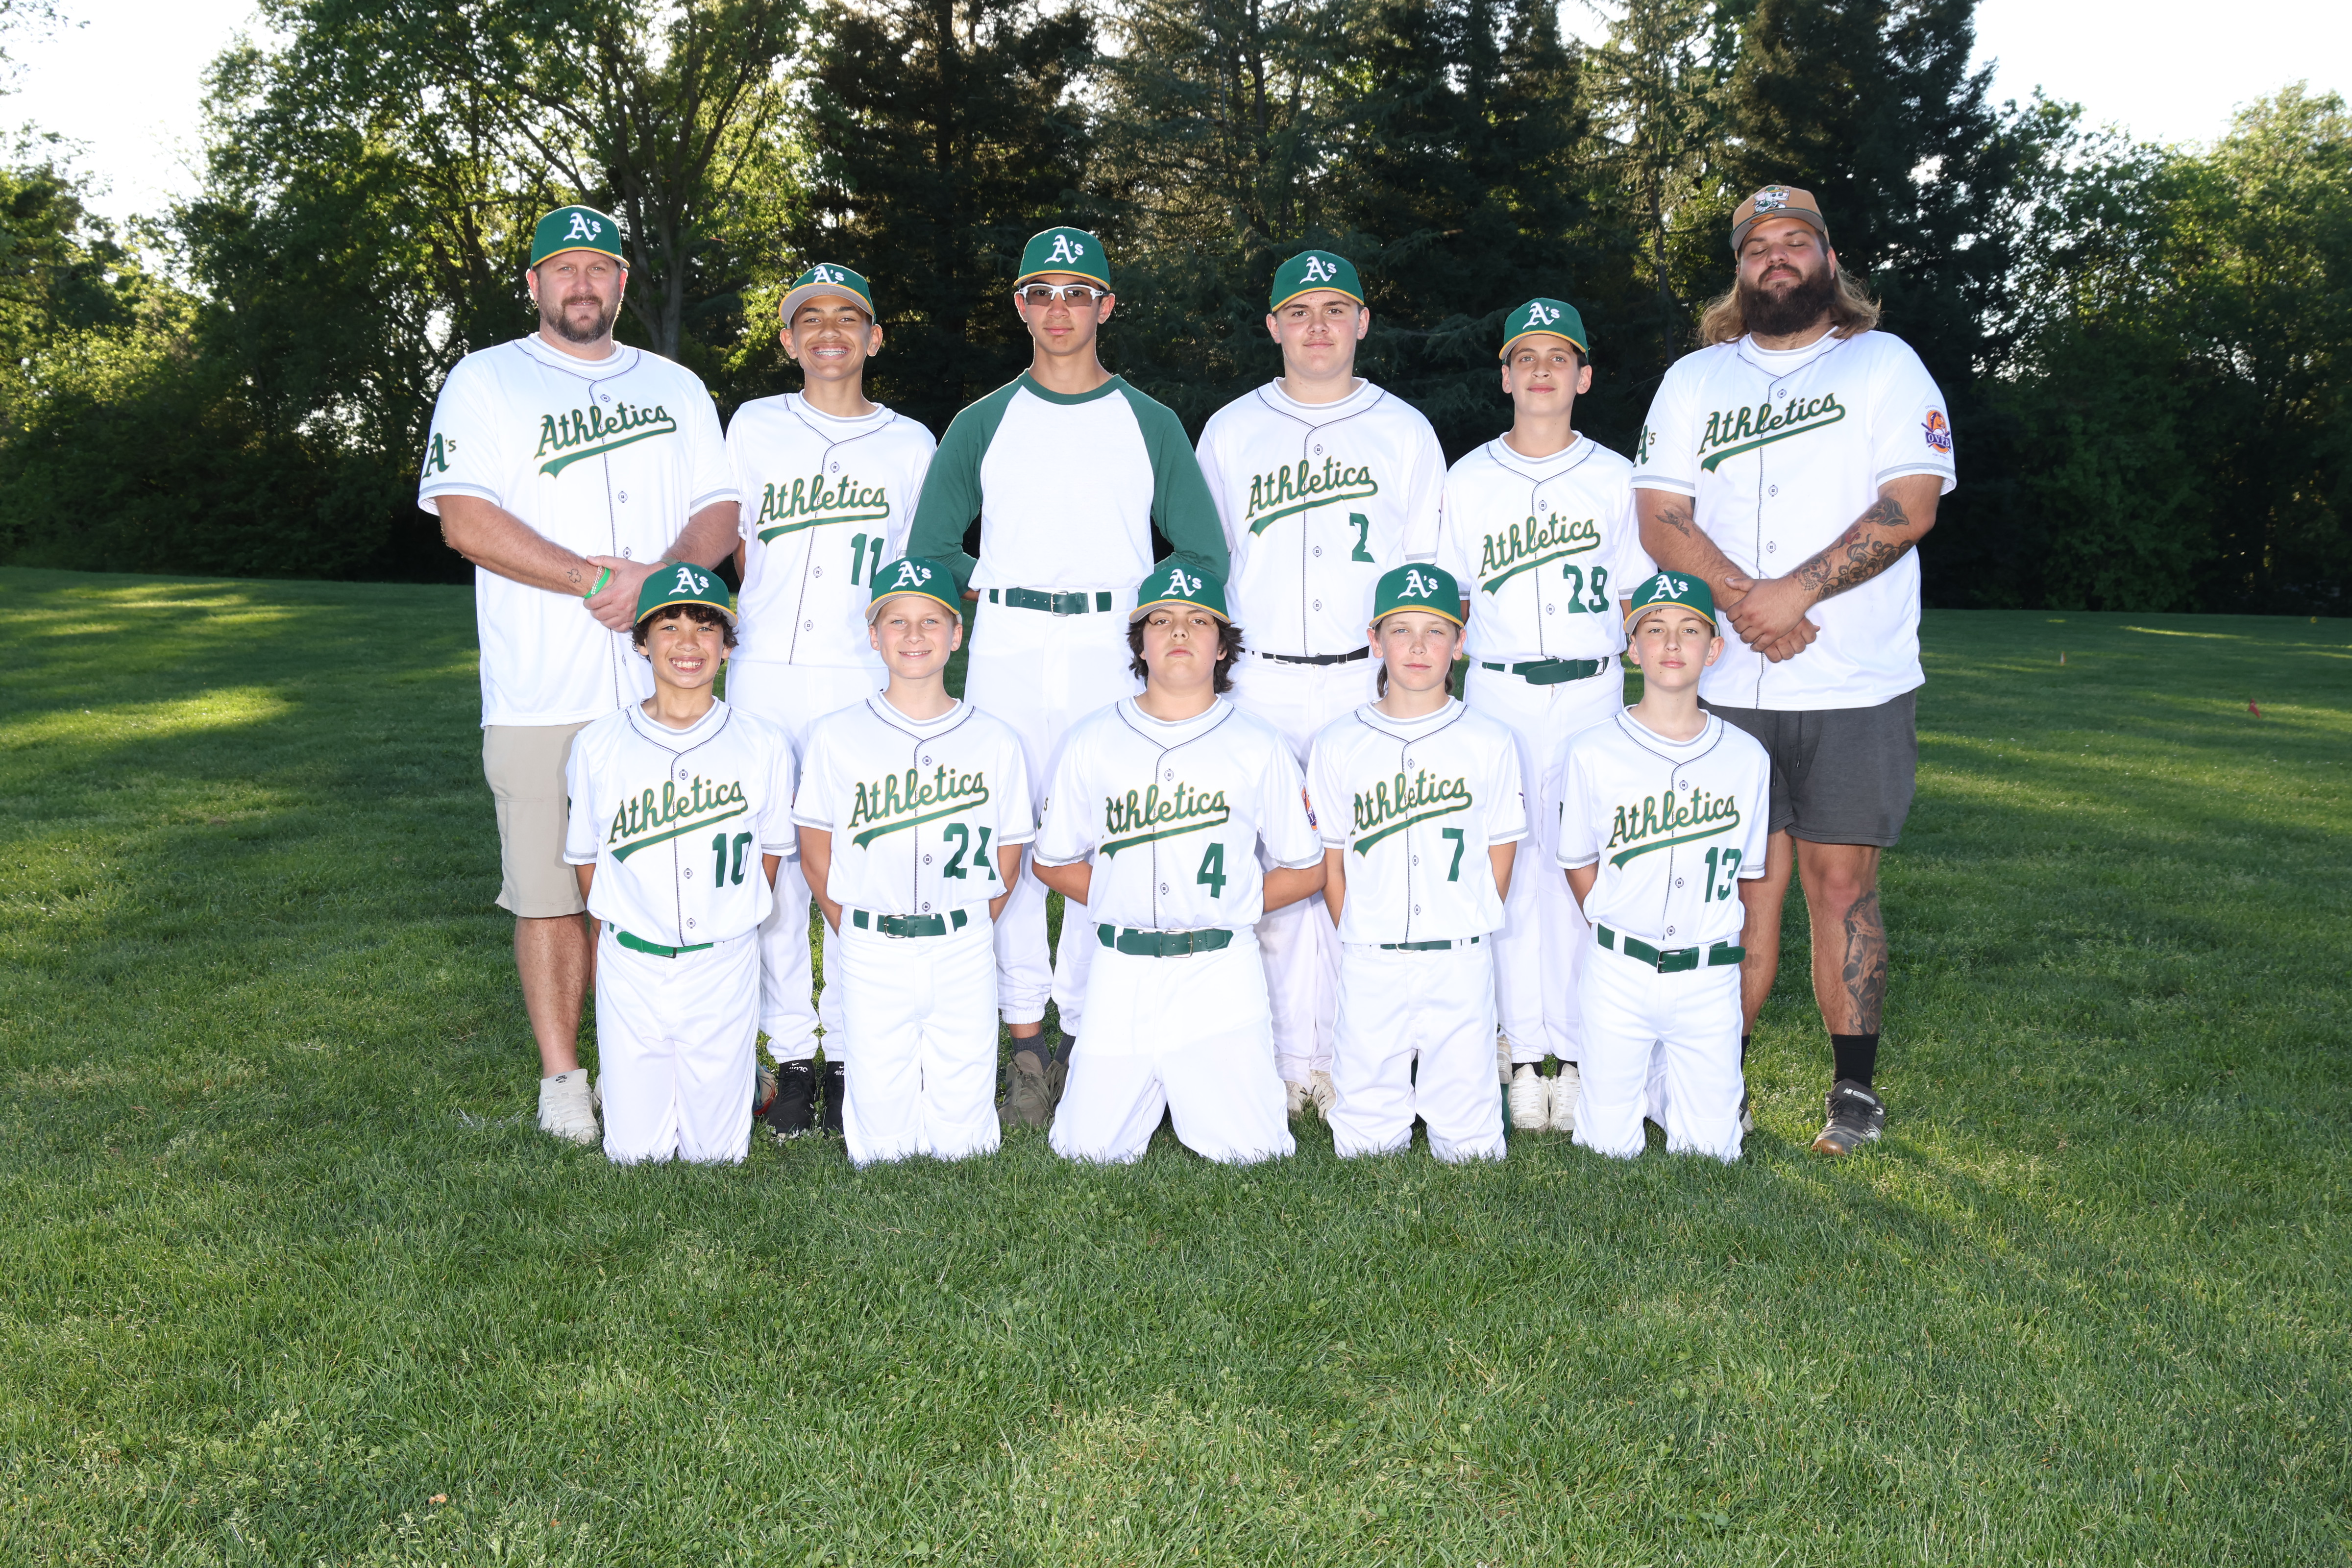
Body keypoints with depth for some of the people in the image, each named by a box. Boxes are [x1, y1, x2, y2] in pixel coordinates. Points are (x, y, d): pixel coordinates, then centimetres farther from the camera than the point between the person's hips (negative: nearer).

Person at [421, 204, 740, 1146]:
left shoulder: (675, 387, 18)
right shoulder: (486, 381, 6)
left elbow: (718, 512, 11)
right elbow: (465, 519, -7)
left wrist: (657, 578, -10)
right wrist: (598, 581, -13)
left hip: (661, 686, 3)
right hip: (542, 693, -3)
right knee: (550, 891, -1)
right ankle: (561, 1075, 12)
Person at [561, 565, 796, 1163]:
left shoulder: (763, 747, -5)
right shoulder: (598, 746, -4)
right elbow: (586, 856, 9)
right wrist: (617, 936, 11)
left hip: (726, 966, 0)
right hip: (631, 968, 0)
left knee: (715, 1152, 6)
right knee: (635, 1152, 5)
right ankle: (623, 1079, 35)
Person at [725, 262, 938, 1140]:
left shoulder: (910, 444, 12)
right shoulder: (756, 427, 13)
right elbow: (736, 550, 15)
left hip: (865, 681, 0)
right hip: (765, 678, 1)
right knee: (772, 864, 0)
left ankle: (852, 1057, 9)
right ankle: (792, 1059, 9)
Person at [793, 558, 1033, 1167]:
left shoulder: (995, 743, 2)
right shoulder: (836, 737, 0)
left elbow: (1006, 866, 8)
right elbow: (817, 856, 5)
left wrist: (961, 935, 3)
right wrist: (859, 938, 3)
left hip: (966, 952, 1)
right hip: (870, 955, -1)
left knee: (962, 1135, 1)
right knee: (882, 1140, 2)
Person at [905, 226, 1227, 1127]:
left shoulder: (1150, 424, 11)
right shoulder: (983, 423, 13)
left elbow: (1204, 555, 11)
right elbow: (929, 548, 14)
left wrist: (1137, 609, -1)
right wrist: (993, 599, 3)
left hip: (1116, 657, 0)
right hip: (1007, 655, 1)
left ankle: (1091, 1034, 5)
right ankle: (1025, 1039, 7)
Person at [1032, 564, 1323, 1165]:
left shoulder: (1259, 748, 4)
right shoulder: (1091, 742, 6)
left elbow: (1306, 870, 8)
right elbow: (1053, 862, 13)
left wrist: (1229, 905, 1)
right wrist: (1126, 901, 3)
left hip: (1222, 974, -1)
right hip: (1121, 973, 1)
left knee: (1246, 1150, -7)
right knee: (1091, 1149, -3)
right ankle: (1155, 1087, 28)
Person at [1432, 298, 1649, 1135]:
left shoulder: (1616, 479, 8)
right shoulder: (1467, 480, 8)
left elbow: (1639, 599, 11)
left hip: (1593, 694, 0)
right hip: (1499, 693, 0)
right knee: (1512, 864, 0)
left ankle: (1576, 1052, 5)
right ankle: (1526, 1053, 8)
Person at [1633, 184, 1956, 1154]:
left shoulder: (1886, 365, 8)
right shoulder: (1693, 379, 15)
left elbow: (1909, 506, -5)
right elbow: (1660, 518, 4)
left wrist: (1796, 592, -16)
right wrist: (1741, 600, -13)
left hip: (1858, 684, -1)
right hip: (1726, 685, 2)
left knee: (1842, 879, -1)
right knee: (1746, 886, 2)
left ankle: (1854, 1089, 8)